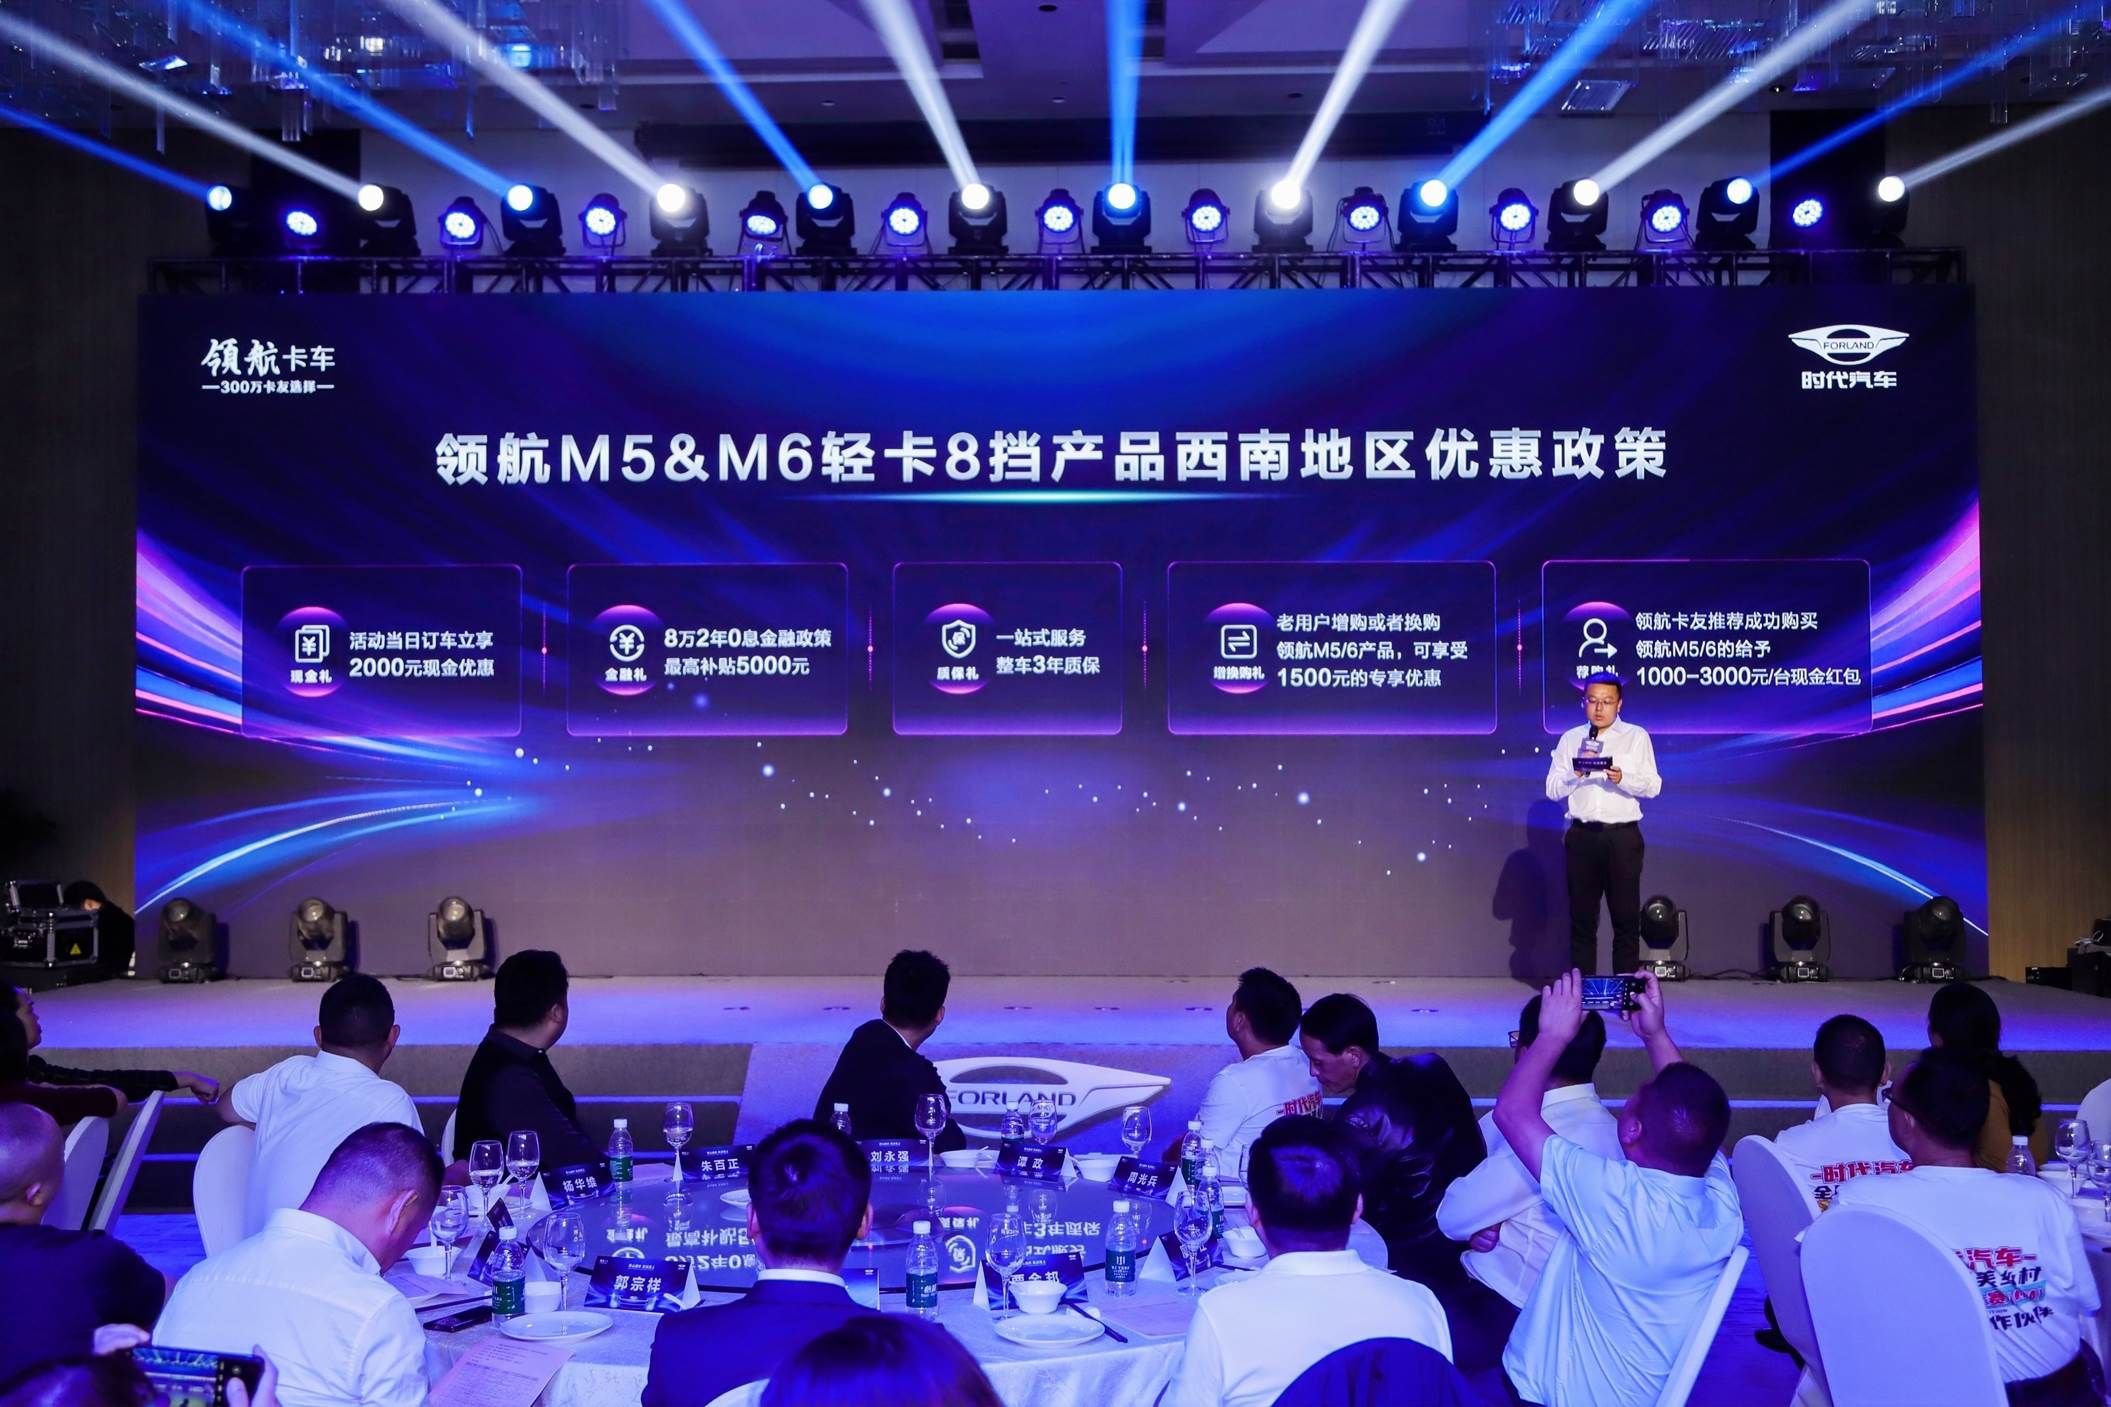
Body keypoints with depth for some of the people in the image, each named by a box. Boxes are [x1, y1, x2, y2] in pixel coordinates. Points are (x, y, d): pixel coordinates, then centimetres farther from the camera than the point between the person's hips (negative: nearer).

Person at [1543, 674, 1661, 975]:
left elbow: (1653, 786, -3)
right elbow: (1552, 790, 4)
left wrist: (1623, 778, -21)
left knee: (1626, 918, 1)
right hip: (1582, 837, 2)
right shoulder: (1570, 739, 9)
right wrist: (1576, 773, -14)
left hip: (1623, 837, -2)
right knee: (1582, 918, 7)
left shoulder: (1637, 737, 4)